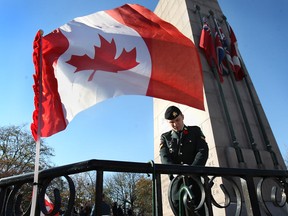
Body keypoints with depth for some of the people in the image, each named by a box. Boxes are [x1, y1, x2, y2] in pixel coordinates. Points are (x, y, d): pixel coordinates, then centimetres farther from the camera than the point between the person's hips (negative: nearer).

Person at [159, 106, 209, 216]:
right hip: (176, 179, 2)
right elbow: (164, 157, -4)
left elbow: (203, 151, -5)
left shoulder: (195, 131, 9)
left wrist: (193, 168, -25)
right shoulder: (165, 137, 11)